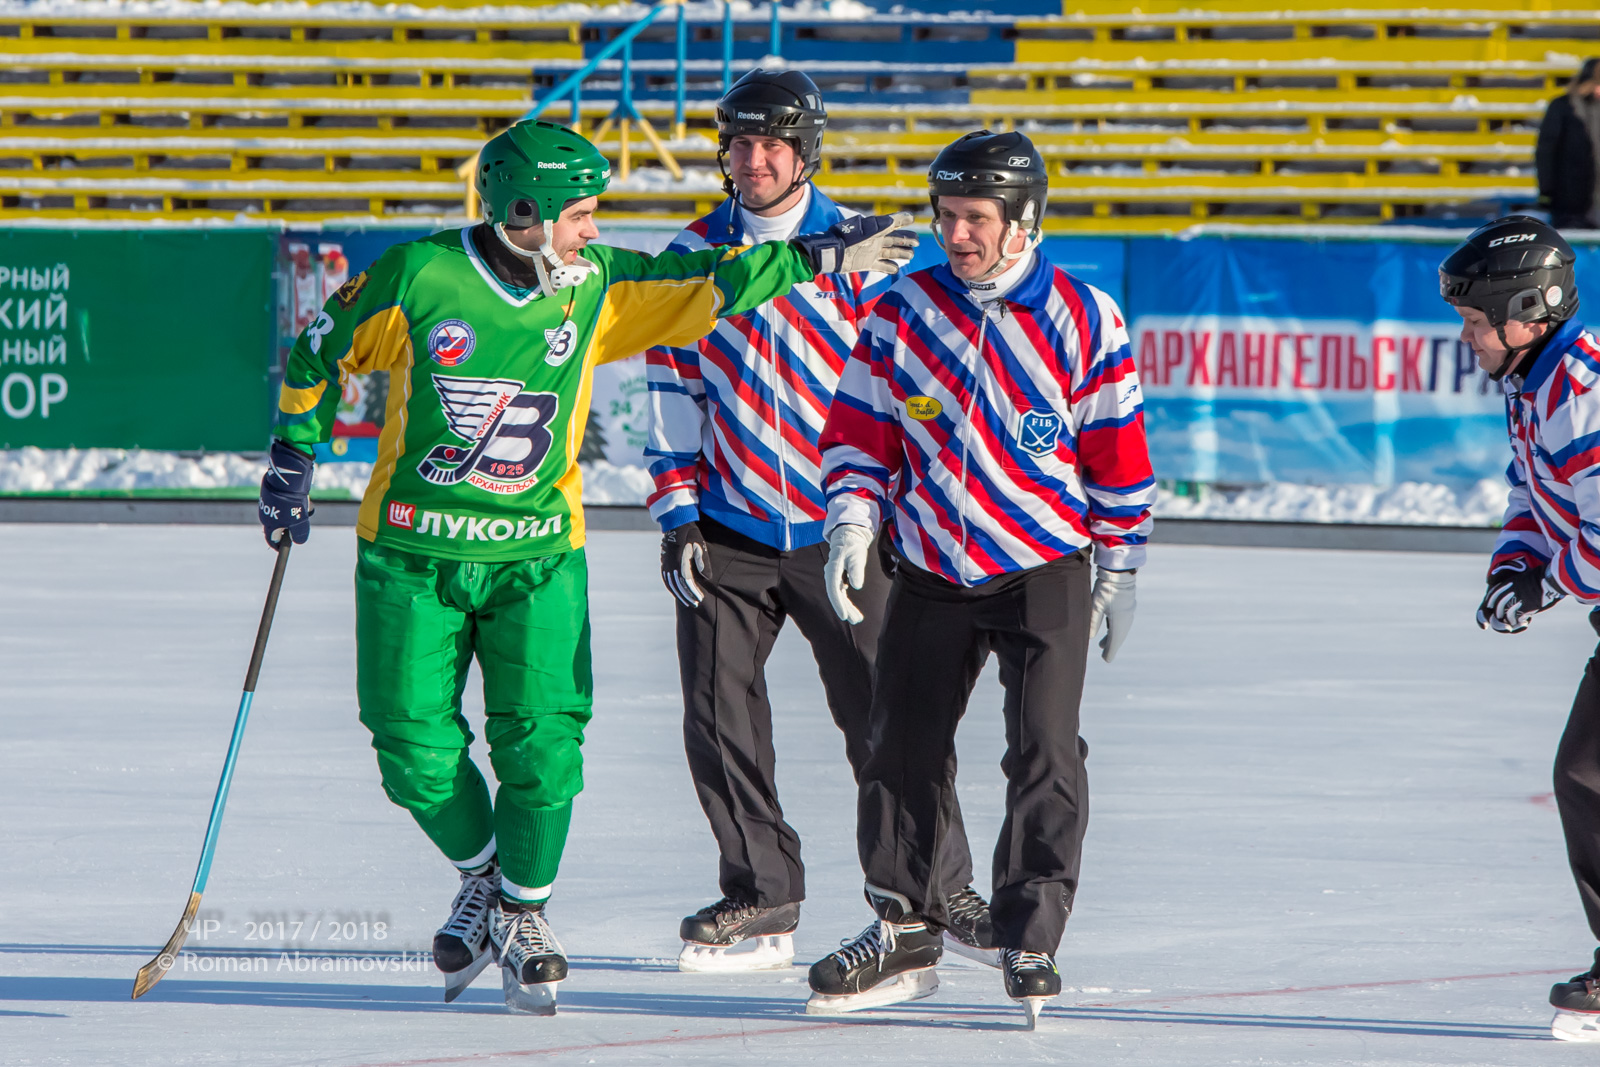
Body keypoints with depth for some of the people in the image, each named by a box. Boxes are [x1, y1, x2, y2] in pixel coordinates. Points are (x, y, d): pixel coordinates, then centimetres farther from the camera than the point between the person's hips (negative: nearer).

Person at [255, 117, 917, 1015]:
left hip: (538, 553, 2)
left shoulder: (595, 285, -2)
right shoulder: (417, 278, -11)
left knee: (541, 738, -10)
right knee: (417, 747, -5)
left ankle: (524, 910, 12)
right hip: (415, 549, -2)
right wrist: (295, 460, 4)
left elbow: (703, 284, 4)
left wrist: (820, 258, -2)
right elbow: (323, 351, 2)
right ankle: (484, 876, 24)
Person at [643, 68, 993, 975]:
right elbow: (674, 394, 10)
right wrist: (678, 512, 3)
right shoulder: (693, 257, 7)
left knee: (885, 715, -3)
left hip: (838, 526, -3)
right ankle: (761, 897, 10)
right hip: (728, 528, 3)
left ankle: (940, 890, 7)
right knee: (720, 712, -1)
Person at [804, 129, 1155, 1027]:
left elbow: (1119, 455, -2)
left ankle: (1032, 941, -1)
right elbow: (861, 429, 6)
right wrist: (852, 521, -8)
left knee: (1044, 754, -10)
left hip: (1045, 574, -3)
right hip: (932, 574, 3)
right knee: (903, 747, 4)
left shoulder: (1083, 322, -8)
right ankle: (904, 933, 15)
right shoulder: (904, 313, -1)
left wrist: (1118, 569, 0)